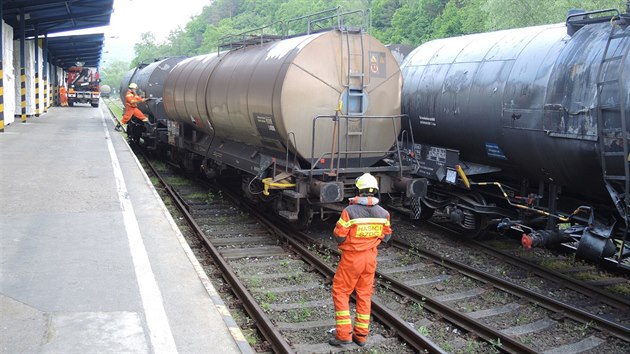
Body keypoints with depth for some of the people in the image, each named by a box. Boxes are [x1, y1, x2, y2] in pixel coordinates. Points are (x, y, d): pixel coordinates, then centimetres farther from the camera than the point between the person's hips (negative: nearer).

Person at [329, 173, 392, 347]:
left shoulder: (349, 211, -20)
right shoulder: (383, 213, -4)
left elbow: (339, 236, -16)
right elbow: (386, 236, 5)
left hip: (351, 257, -5)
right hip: (370, 257, 5)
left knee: (340, 292, 8)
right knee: (364, 294, 15)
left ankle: (344, 334, 5)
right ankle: (361, 335, 21)